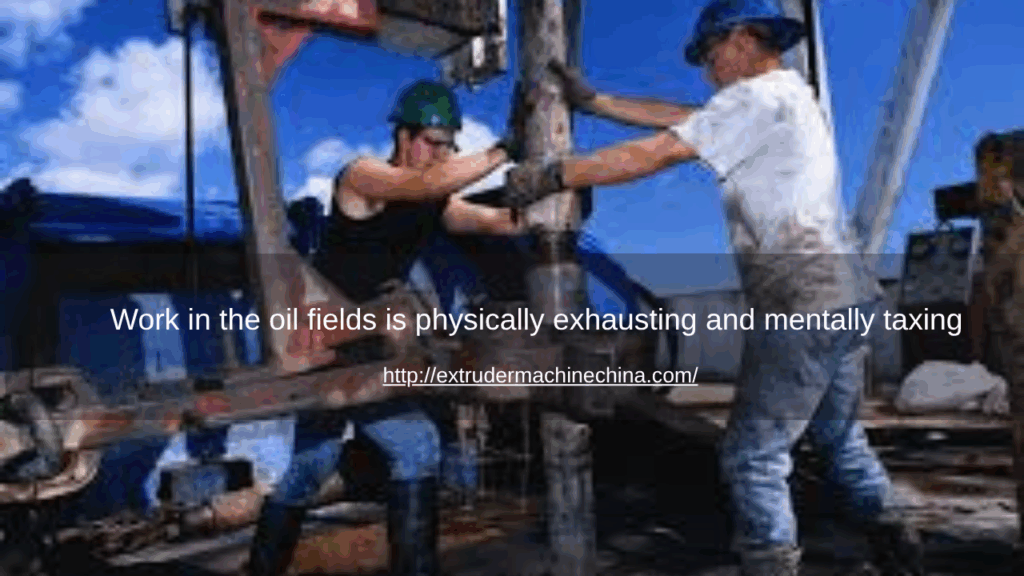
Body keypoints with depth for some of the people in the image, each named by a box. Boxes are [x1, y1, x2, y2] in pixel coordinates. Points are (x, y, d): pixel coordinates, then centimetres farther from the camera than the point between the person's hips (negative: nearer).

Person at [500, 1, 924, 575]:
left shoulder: (756, 97, -9)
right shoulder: (791, 96, 21)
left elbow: (654, 154, -15)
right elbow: (673, 116, 18)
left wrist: (553, 174, -12)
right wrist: (593, 100, 17)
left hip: (804, 306, -11)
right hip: (842, 298, 11)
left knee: (754, 456, -5)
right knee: (840, 435, 23)